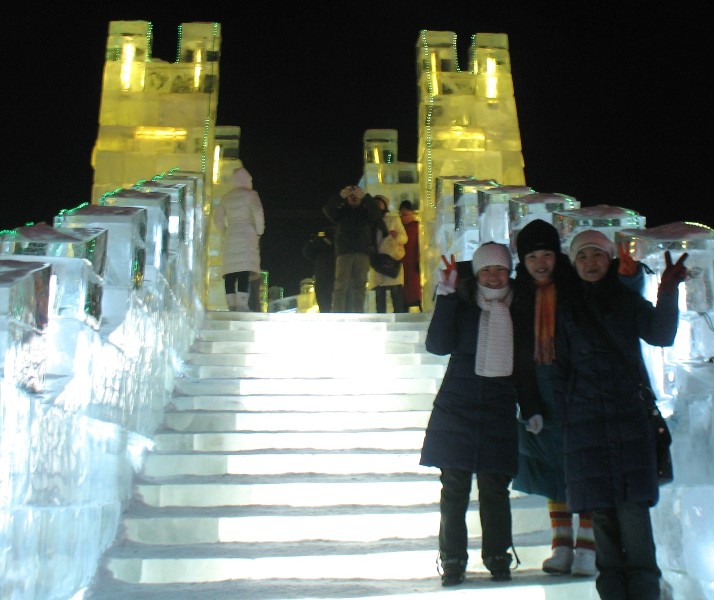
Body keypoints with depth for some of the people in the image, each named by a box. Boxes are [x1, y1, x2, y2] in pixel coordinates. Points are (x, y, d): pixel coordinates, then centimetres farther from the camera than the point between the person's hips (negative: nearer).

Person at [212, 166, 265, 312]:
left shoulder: (226, 197, 17)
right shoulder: (249, 194, -1)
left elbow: (217, 217, 18)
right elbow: (258, 212, -14)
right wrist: (259, 231, -5)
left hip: (230, 237, 6)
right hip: (247, 235, -6)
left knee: (230, 273, 2)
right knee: (245, 272, -13)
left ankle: (231, 305, 1)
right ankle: (242, 305, -21)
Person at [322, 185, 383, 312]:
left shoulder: (366, 211, 16)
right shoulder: (341, 211, 17)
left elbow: (377, 213, -4)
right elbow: (327, 209, 0)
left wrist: (365, 196, -16)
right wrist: (341, 196, -15)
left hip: (362, 254, 1)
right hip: (344, 253, -1)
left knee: (360, 285, -3)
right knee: (341, 285, -9)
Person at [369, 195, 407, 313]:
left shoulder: (394, 219, 10)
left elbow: (404, 238, 1)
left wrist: (397, 236, -20)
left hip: (393, 259, -3)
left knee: (396, 292, -11)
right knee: (379, 294, 0)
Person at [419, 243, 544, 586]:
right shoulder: (461, 306, 2)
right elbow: (438, 345, -11)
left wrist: (531, 409, 10)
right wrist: (446, 296, -16)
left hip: (499, 412, 1)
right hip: (456, 407, -1)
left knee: (495, 489, 1)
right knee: (454, 487, 0)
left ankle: (498, 558, 15)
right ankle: (452, 561, 8)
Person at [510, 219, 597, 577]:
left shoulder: (576, 286, -3)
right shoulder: (517, 293, 6)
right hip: (538, 390, 3)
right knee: (552, 466, 9)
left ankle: (587, 547, 4)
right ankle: (562, 547, 16)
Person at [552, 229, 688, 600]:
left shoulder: (628, 301, 9)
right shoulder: (567, 311, 11)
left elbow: (661, 335, -9)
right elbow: (560, 370, 11)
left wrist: (668, 292, -25)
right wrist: (563, 420, 4)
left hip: (630, 416, -1)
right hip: (585, 422, 1)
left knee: (632, 505, -10)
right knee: (600, 509, 1)